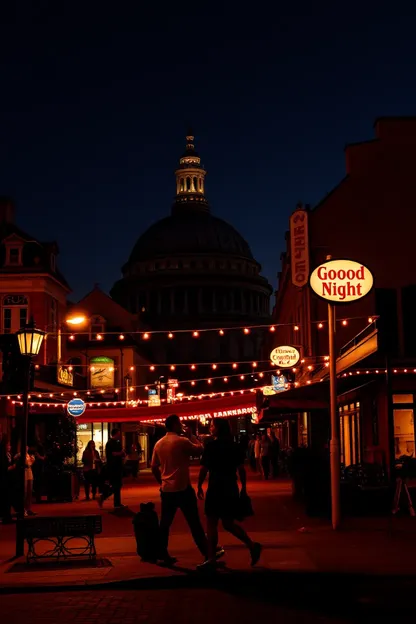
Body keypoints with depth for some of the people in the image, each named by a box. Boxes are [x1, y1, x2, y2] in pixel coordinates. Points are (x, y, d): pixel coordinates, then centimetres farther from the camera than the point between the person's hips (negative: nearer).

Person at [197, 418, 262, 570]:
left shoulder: (211, 446, -10)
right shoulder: (234, 446, 6)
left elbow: (204, 469, -11)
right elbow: (241, 469, 7)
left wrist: (199, 486, -1)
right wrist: (243, 487, 14)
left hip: (216, 489, -6)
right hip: (231, 490, 6)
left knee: (211, 523, 2)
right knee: (228, 523, 17)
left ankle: (211, 559, 4)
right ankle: (252, 545, 10)